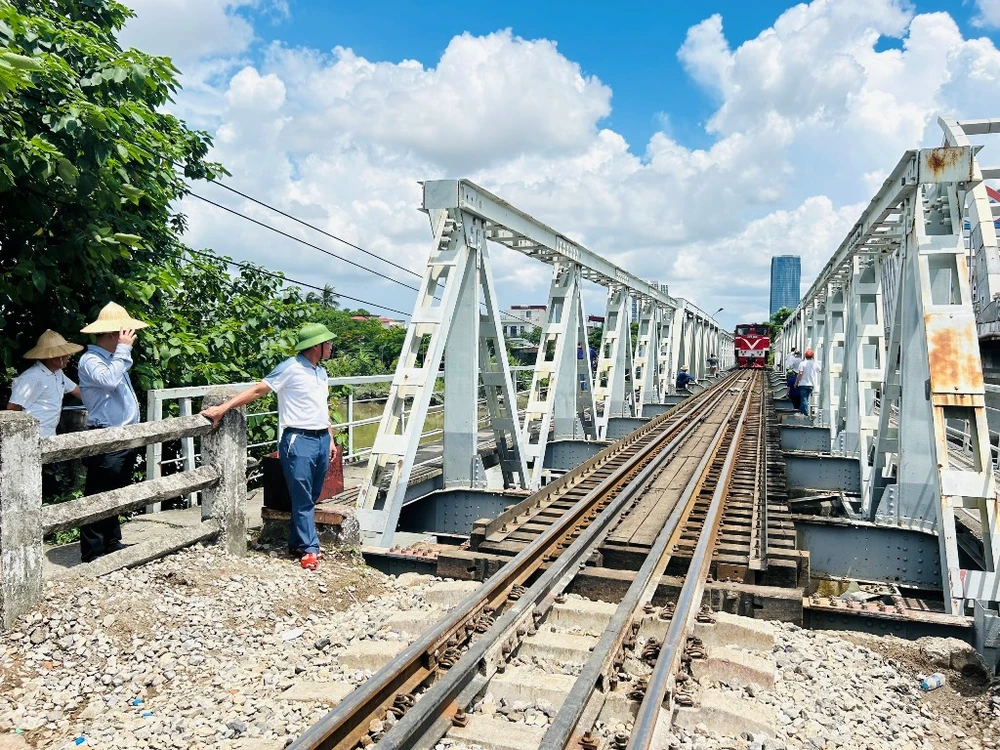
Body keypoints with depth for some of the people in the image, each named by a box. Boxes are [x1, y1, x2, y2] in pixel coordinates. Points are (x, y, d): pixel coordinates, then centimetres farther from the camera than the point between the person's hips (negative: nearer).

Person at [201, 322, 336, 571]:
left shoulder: (321, 372, 14)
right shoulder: (291, 368, -10)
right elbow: (257, 390, -12)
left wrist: (330, 438, 20)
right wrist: (222, 408, -17)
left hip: (321, 439, 7)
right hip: (299, 441, -7)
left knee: (311, 498, 11)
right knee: (302, 499, 0)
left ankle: (296, 543, 23)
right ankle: (309, 549, 7)